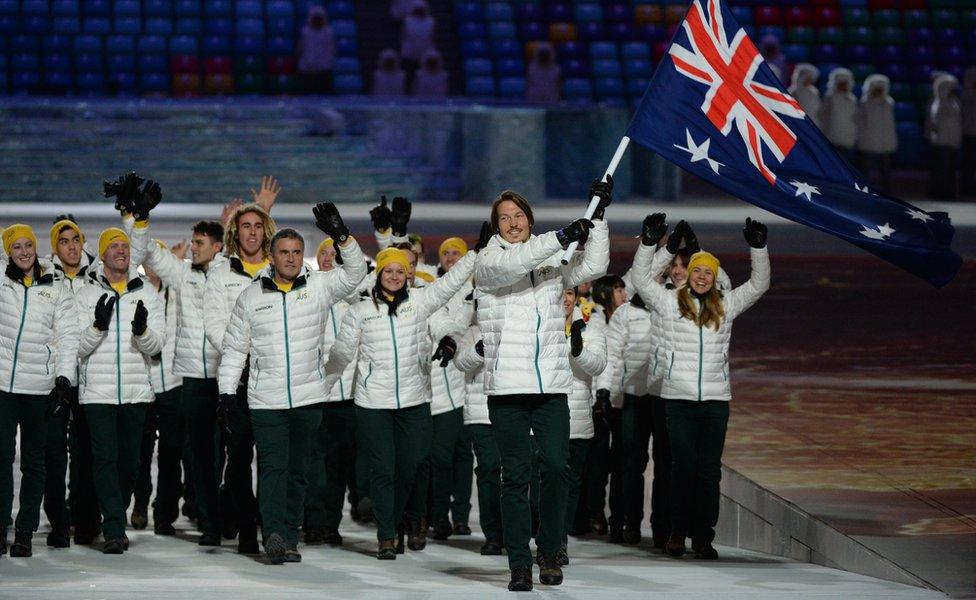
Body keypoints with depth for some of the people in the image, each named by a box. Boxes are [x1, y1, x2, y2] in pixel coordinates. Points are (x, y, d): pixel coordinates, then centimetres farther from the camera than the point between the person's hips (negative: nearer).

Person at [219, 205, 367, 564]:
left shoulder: (318, 286, 4)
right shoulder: (251, 296, 5)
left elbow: (355, 273, -9)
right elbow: (234, 348, 9)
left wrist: (342, 236, -23)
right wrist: (226, 392, 3)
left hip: (308, 398, 1)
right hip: (266, 400, -1)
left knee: (298, 471, 7)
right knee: (273, 467, -12)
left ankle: (289, 539, 13)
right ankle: (274, 534, -24)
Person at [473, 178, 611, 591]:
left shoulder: (552, 262, 15)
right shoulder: (487, 262, 3)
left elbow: (593, 267, 5)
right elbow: (509, 265, -18)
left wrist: (597, 217, 0)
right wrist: (561, 238, -23)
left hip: (552, 386, 2)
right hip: (507, 387, -2)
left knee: (556, 465, -9)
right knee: (515, 475, -1)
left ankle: (549, 551, 9)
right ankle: (519, 564, 3)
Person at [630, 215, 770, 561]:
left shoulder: (725, 306, 11)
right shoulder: (670, 302, 6)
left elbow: (759, 284, 10)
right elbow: (641, 279, 0)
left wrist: (758, 247, -2)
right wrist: (650, 243, -10)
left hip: (715, 401, 2)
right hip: (678, 400, -2)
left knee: (709, 469, 0)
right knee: (683, 466, -3)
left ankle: (703, 536, 3)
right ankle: (678, 531, 9)